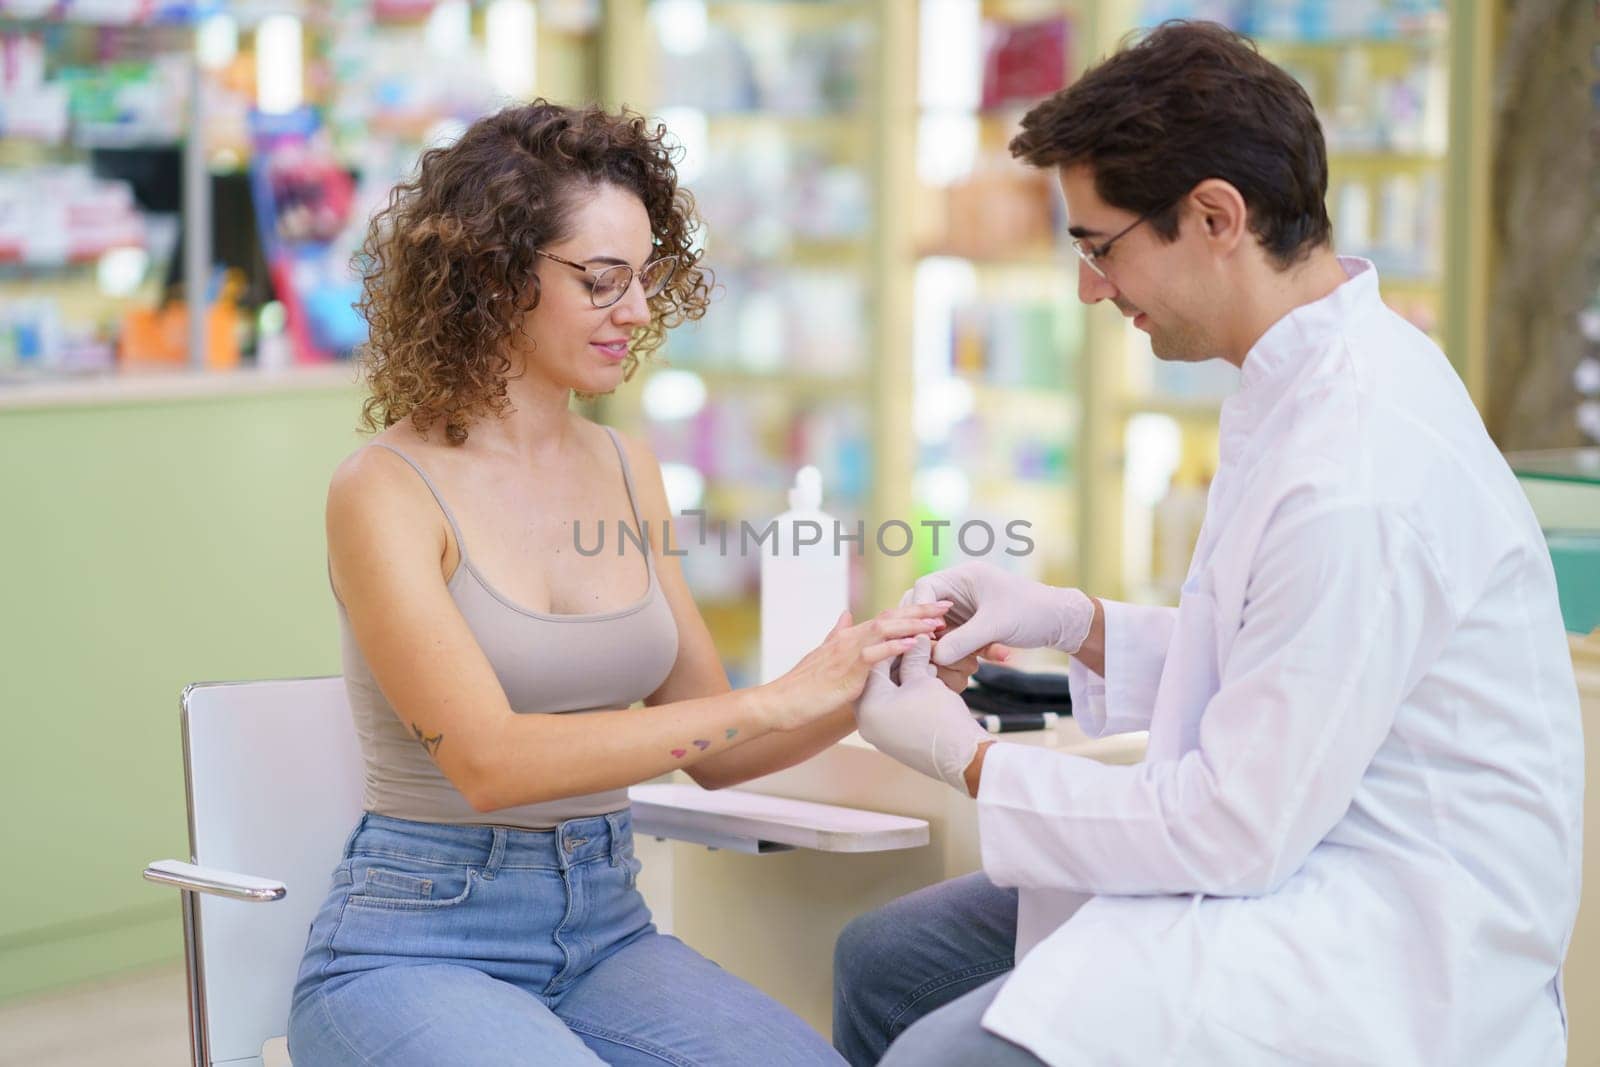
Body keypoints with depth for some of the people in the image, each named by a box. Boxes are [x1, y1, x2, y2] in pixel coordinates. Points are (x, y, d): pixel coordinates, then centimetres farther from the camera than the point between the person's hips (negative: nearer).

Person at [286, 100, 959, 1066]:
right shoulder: (385, 493, -10)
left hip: (607, 934, 5)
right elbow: (490, 759, -21)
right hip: (421, 947, -4)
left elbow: (711, 752, 12)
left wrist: (880, 684, -5)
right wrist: (775, 699, -24)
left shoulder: (629, 473, 7)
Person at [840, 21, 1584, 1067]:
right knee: (885, 961, 10)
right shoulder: (1314, 382, 7)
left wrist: (967, 759, -9)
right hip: (1289, 855, 10)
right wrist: (1074, 621, 7)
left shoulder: (1357, 474, -25)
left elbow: (1238, 829, -21)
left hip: (1382, 944, -10)